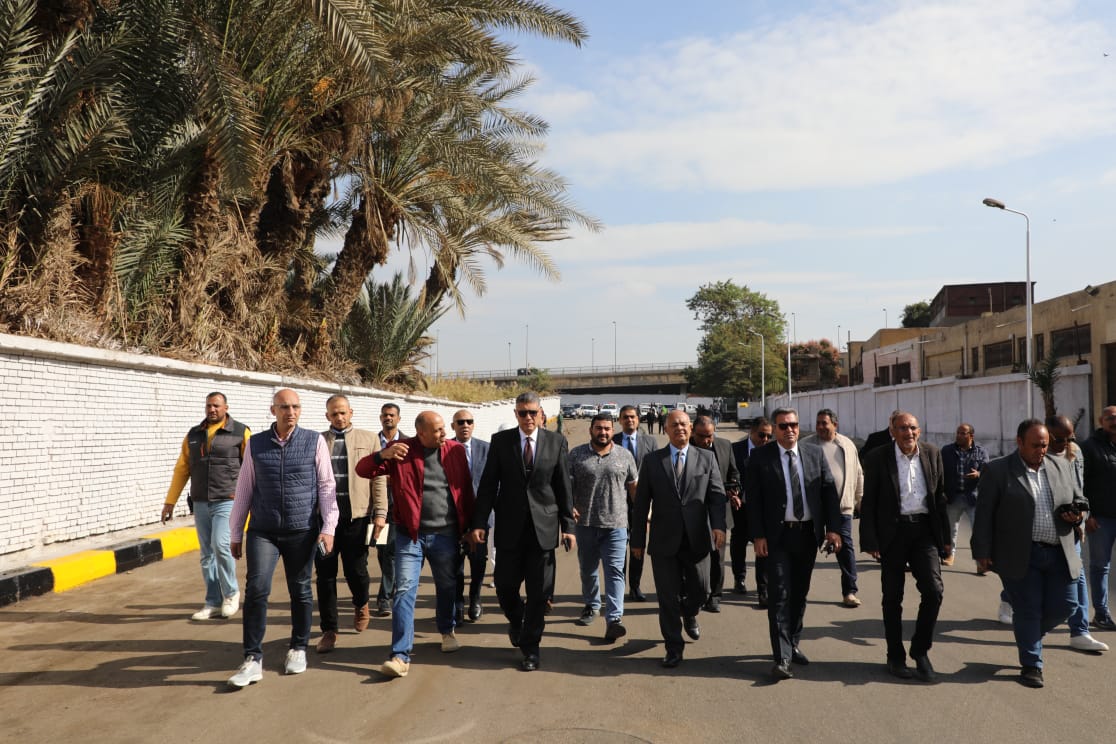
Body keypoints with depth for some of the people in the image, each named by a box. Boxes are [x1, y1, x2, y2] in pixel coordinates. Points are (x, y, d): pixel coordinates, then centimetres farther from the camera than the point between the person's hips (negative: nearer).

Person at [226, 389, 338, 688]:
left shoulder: (315, 441, -2)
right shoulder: (255, 444, 4)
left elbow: (326, 486, -1)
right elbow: (244, 490, 8)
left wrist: (328, 527, -8)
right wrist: (236, 533, 9)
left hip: (302, 531, -1)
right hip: (263, 531, 1)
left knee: (300, 592, 10)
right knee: (256, 590, -8)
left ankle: (298, 649, 28)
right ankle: (253, 660, 2)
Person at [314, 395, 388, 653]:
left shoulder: (369, 439, 8)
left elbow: (379, 479, 4)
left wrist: (380, 513, -3)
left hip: (357, 516, -1)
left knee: (356, 571, 2)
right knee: (325, 574, 4)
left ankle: (361, 604, 35)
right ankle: (329, 630, 16)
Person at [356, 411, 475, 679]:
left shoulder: (456, 450, 1)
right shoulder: (401, 451, -5)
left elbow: (466, 490, 6)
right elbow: (362, 470, -6)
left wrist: (468, 526, 7)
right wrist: (383, 455, -26)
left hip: (447, 534, 2)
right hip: (410, 535, -2)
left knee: (448, 587, 17)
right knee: (404, 591, -7)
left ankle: (447, 631, 43)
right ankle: (401, 656, -3)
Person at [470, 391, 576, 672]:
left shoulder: (556, 442, 2)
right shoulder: (500, 441, 1)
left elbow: (563, 487, 3)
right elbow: (488, 485, 0)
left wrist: (568, 526, 0)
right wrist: (479, 523, -6)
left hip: (543, 527, 0)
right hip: (509, 528, 0)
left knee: (539, 594, 4)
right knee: (505, 587, 6)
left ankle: (530, 648, 21)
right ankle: (517, 622, 39)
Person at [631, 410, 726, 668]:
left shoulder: (706, 458, 5)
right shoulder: (652, 461, 3)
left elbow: (716, 494, -1)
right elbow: (641, 503, 3)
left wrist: (718, 525, -17)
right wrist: (638, 539, 2)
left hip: (697, 539, 1)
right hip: (663, 540, -1)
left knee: (700, 589, 12)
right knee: (668, 597, 3)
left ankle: (689, 615, 46)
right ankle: (674, 648, 17)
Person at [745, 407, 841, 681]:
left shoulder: (815, 453, 5)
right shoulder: (760, 458, -4)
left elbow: (829, 492, 5)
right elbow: (752, 499, -5)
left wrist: (832, 528, -3)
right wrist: (758, 535, -11)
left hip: (808, 534, 4)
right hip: (778, 536, -4)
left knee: (800, 593, 15)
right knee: (780, 595, -7)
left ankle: (792, 644, 31)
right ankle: (782, 658, -5)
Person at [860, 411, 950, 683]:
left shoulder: (932, 453, 3)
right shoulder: (877, 458, -6)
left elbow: (940, 496, 10)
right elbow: (868, 502, -4)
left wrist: (945, 536, 8)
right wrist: (870, 541, -10)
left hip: (924, 530, 2)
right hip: (893, 532, -2)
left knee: (934, 590, -8)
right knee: (892, 597, 7)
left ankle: (920, 651, 12)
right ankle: (895, 656, 22)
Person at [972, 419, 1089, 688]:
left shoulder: (1061, 466, 11)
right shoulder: (997, 470, -3)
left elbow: (1080, 500, 21)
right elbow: (984, 514, -5)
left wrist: (1077, 514, -4)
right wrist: (983, 552, -9)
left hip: (1060, 554, 5)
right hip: (1020, 555, -4)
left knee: (1064, 605, 6)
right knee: (1027, 610, 2)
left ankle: (1027, 635, 34)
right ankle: (1031, 665, 16)